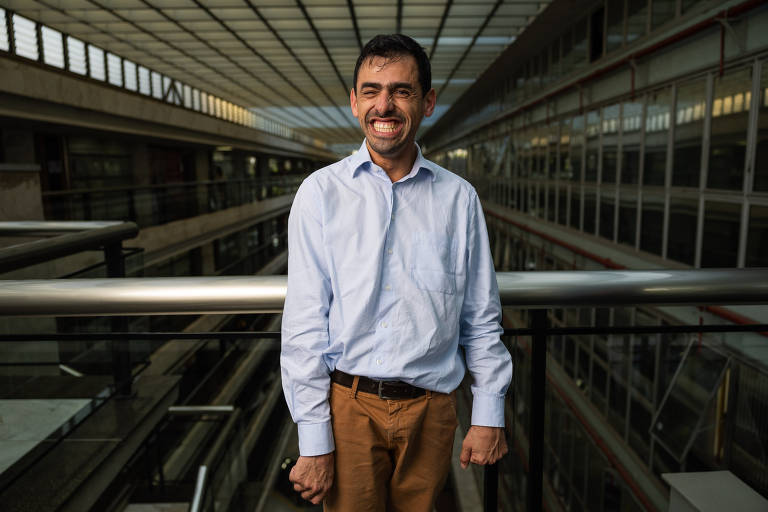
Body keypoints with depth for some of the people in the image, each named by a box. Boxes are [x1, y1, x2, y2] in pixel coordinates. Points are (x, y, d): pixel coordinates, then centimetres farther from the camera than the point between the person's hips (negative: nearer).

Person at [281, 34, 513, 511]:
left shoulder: (459, 197, 0)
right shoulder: (320, 193, -5)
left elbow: (481, 317, 4)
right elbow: (304, 324, -7)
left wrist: (489, 414, 4)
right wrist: (313, 440, -8)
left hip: (431, 408, 2)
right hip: (349, 404, -1)